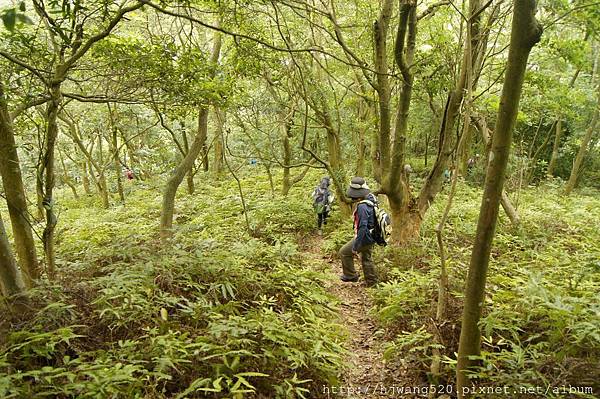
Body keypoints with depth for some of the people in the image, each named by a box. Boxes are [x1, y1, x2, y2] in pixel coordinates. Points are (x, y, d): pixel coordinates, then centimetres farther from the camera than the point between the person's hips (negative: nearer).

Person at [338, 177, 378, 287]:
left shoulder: (362, 207, -29)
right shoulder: (371, 199, 2)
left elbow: (363, 227, -30)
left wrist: (355, 246, -24)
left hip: (365, 237, -10)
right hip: (371, 237, 10)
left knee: (344, 252, 6)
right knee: (366, 259, 23)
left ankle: (350, 275, 19)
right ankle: (371, 282, 36)